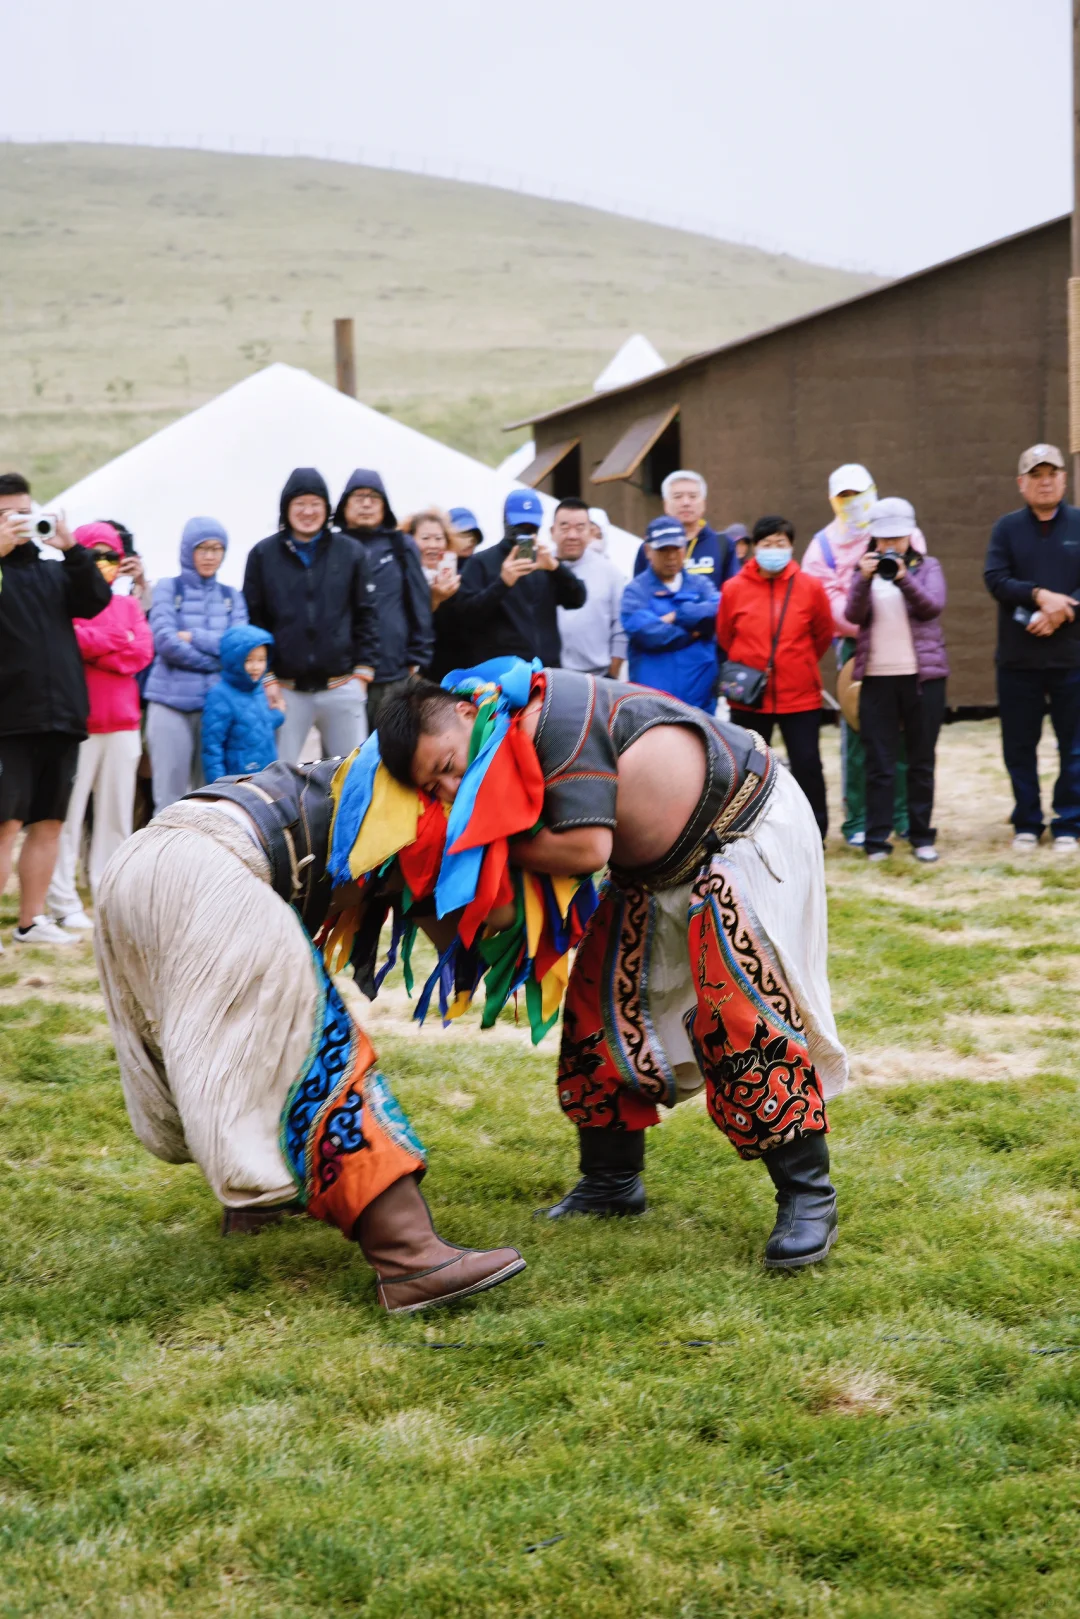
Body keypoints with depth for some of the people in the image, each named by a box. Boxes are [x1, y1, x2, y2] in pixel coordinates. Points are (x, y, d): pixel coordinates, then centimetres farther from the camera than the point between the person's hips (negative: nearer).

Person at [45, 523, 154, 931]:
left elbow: (143, 653, 2)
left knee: (116, 813, 8)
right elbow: (68, 640, -16)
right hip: (77, 721, -5)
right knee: (68, 813, -7)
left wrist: (93, 646, -8)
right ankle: (63, 903, -5)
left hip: (122, 722, 5)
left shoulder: (128, 604, 17)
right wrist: (118, 641, -7)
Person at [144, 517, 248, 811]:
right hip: (171, 702, -3)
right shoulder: (168, 588, 5)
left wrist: (194, 637, -8)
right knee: (169, 796, -2)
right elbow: (165, 641, -8)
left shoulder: (231, 596, 13)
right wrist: (218, 659, -6)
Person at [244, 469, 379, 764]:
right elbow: (252, 621, 4)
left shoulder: (350, 552, 5)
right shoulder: (263, 555, 3)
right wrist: (266, 678, -2)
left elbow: (366, 615, 8)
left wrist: (363, 671, 1)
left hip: (342, 688, 1)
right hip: (286, 689, -1)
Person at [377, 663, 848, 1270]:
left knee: (739, 1004, -21)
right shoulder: (499, 767, -3)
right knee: (603, 997, 9)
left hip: (746, 827, -9)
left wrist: (503, 849, -20)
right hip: (657, 873, 9)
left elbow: (585, 847, -34)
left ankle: (808, 1195, -14)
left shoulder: (554, 712, -30)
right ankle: (612, 1180, 24)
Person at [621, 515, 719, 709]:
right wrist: (693, 633, -5)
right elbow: (647, 631, -16)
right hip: (651, 701, -4)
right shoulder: (636, 590, 0)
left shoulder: (700, 585, 12)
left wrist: (677, 616, -11)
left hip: (700, 698, 4)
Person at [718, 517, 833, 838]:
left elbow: (823, 634, 9)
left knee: (807, 766, 2)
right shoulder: (734, 588, -5)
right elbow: (725, 636, 9)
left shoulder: (810, 587, -5)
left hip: (801, 695, -1)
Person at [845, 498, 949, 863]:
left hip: (923, 674, 0)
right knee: (879, 763, 0)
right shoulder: (865, 570, 9)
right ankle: (876, 840, 2)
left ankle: (922, 836, 11)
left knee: (921, 761, 5)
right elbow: (853, 615, -6)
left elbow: (933, 607, -11)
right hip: (876, 676, 0)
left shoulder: (927, 567, 6)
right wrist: (864, 580, -23)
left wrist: (903, 579, -26)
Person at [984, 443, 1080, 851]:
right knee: (1019, 746, 6)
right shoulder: (1007, 527, 4)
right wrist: (1040, 595, -21)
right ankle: (1027, 823, 17)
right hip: (1017, 659, 1)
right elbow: (995, 579, -8)